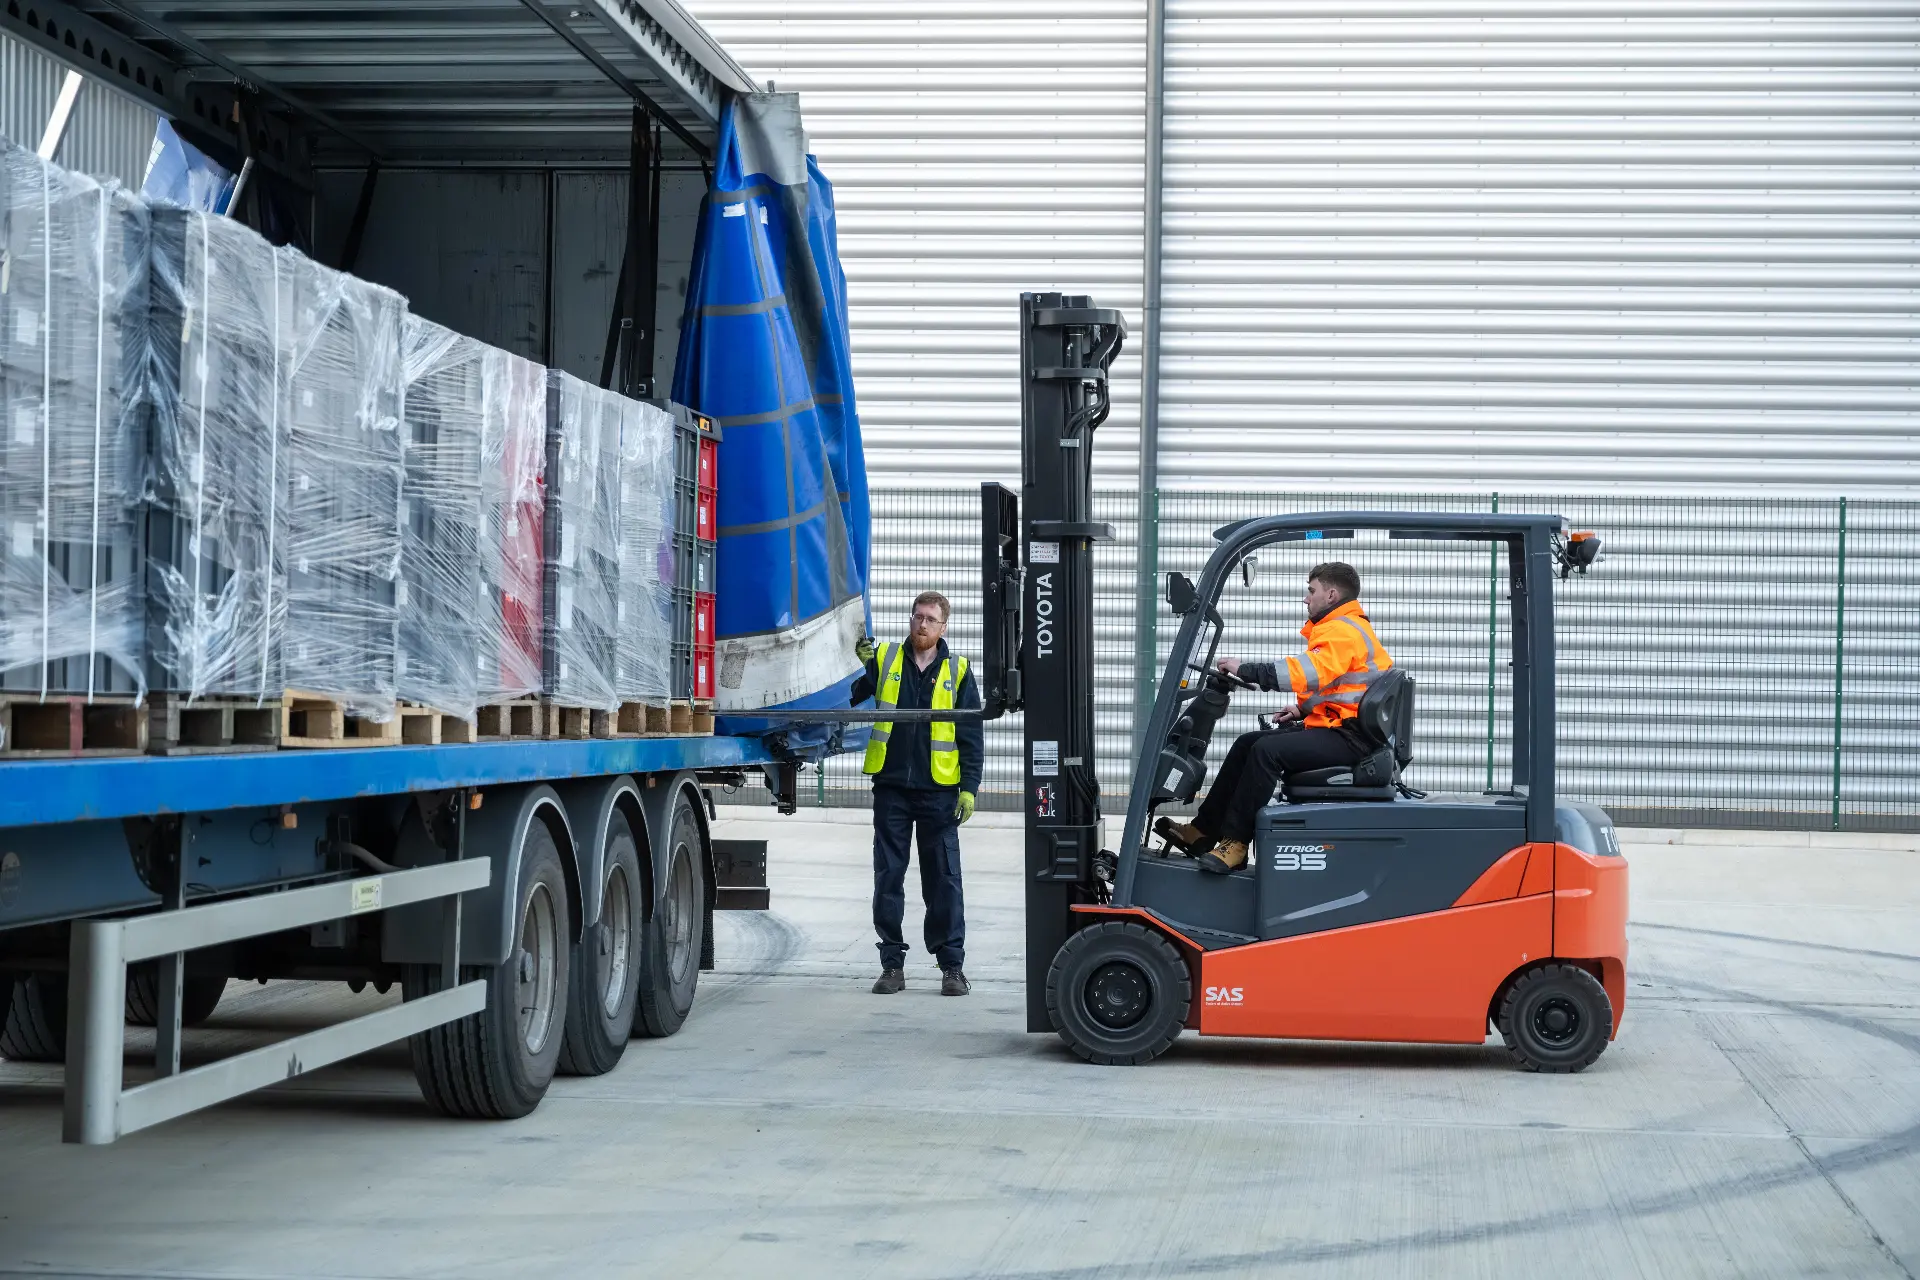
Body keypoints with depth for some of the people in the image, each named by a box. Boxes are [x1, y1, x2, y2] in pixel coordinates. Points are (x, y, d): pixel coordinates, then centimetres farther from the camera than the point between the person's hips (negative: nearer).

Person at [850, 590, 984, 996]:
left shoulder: (957, 672, 5)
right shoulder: (883, 660, 6)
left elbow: (972, 735, 4)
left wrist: (969, 787, -4)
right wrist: (857, 666, -15)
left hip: (938, 791, -1)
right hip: (891, 788, 1)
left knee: (944, 881, 1)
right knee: (888, 879, 4)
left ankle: (952, 966, 8)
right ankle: (892, 965, 11)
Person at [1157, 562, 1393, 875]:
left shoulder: (1344, 631, -14)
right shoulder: (1340, 627, 20)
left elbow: (1308, 671, -29)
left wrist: (1245, 669, -24)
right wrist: (1304, 709, 10)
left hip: (1347, 737, -11)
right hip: (1332, 729, 11)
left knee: (1267, 750, -27)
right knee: (1247, 743, 6)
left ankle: (1234, 842, -23)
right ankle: (1203, 831, 4)